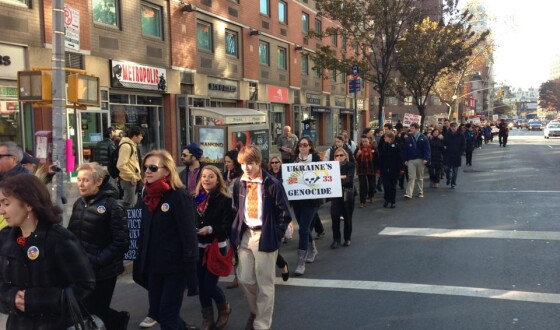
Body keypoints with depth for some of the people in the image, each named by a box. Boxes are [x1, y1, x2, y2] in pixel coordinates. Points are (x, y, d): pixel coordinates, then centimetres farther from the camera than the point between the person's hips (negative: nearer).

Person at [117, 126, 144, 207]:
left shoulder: (133, 145, 13)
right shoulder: (126, 146, -18)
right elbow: (121, 165, -24)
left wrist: (138, 173, 12)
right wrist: (132, 176, -19)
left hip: (133, 179, 10)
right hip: (128, 180, -10)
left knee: (134, 202, 18)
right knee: (129, 204, -3)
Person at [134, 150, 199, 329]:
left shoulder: (180, 196, -13)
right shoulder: (148, 197, 8)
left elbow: (189, 235, -16)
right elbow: (144, 234, 13)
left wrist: (190, 271, -19)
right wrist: (140, 265, 12)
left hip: (175, 267, -7)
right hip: (153, 266, 7)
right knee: (158, 312, 13)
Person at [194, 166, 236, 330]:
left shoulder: (225, 200, -8)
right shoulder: (197, 198, 6)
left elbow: (229, 226, -13)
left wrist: (211, 229, -24)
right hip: (199, 247, 5)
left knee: (210, 285, -5)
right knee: (201, 284, 6)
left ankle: (224, 308, 25)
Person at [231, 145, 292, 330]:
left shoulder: (272, 184, -12)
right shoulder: (239, 184, 5)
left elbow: (285, 214, -9)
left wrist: (275, 236, -10)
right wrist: (237, 231, 9)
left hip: (264, 237, -5)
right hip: (245, 235, 5)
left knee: (264, 284, 3)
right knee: (244, 279, 9)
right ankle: (255, 310, 36)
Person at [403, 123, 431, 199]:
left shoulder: (423, 138, -4)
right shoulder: (408, 138, 3)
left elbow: (427, 149, -7)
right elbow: (406, 150, 6)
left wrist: (426, 159, -17)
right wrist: (405, 160, 1)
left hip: (420, 160, -1)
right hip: (411, 160, 1)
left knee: (420, 177, 12)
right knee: (411, 177, -8)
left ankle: (421, 192, 23)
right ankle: (409, 193, -14)